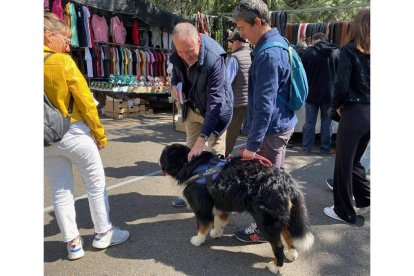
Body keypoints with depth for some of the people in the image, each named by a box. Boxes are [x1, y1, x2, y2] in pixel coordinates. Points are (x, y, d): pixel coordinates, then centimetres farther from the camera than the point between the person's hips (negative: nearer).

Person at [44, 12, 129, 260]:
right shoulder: (62, 61, -14)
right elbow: (85, 101, -14)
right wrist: (100, 134, -4)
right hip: (74, 133, -5)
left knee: (60, 191, 12)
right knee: (96, 184, 11)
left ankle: (73, 243, 21)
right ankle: (103, 233, 24)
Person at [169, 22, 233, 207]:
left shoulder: (214, 59, -34)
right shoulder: (177, 52, -15)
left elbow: (215, 102, -35)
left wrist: (202, 139, -38)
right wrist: (174, 84, -14)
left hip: (215, 109, -6)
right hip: (192, 107, 6)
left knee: (213, 153, 2)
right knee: (190, 151, 13)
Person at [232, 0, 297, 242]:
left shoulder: (267, 54, -22)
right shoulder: (279, 42, 9)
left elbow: (264, 105, -26)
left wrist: (252, 145, -23)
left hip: (272, 128, -10)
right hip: (283, 122, 10)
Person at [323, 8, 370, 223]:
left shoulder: (349, 50, -10)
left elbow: (341, 86, -17)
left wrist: (336, 105, 2)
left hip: (354, 113, -6)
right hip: (369, 113, 6)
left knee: (344, 163, 7)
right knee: (354, 160, 23)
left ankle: (344, 211, 19)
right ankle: (365, 200, 27)